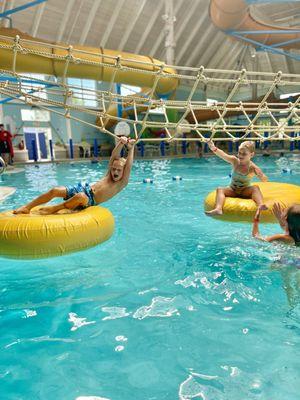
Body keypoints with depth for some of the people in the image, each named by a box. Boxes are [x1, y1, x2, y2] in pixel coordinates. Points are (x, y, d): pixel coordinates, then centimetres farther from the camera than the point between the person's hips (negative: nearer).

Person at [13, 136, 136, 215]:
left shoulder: (122, 183, -1)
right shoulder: (109, 174, 12)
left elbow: (128, 166, -13)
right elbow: (114, 157, 0)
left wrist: (131, 148, -14)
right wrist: (121, 143, -13)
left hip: (91, 201, -5)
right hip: (84, 188, 6)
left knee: (80, 196, -42)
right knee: (55, 190, -13)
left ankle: (54, 208, -21)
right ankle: (27, 207, -2)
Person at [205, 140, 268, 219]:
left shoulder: (252, 167, -12)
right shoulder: (235, 161, -7)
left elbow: (265, 180, -12)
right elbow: (223, 155, -25)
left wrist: (260, 175, -34)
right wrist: (214, 148, -43)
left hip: (245, 191, -2)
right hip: (232, 190, 2)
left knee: (255, 188, -28)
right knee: (220, 189, -23)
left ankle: (260, 206, -52)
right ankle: (218, 209, -48)